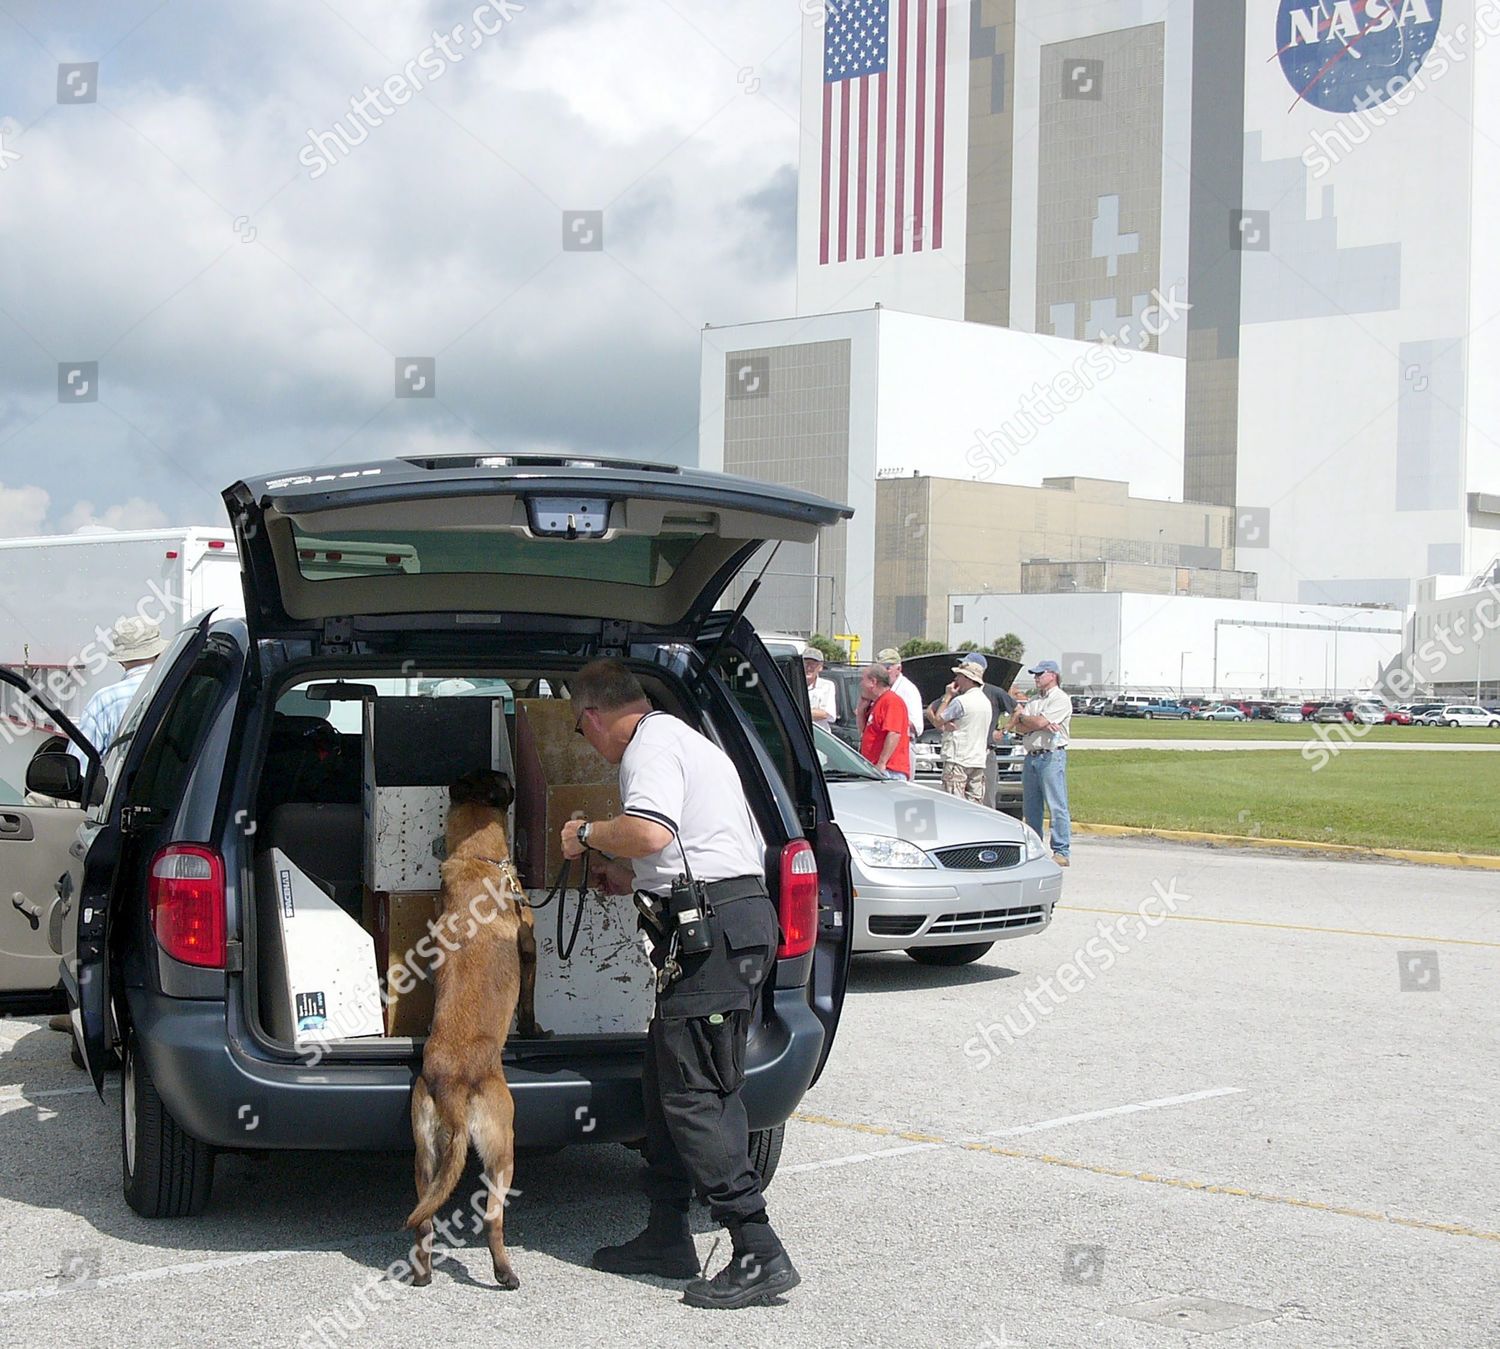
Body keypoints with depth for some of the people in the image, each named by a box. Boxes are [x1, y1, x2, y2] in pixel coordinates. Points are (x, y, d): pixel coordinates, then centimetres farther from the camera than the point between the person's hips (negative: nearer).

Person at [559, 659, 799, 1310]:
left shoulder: (651, 744, -7)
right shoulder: (682, 738, 25)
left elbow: (649, 833, -25)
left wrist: (587, 833, -8)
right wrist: (632, 880, 40)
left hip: (715, 932, -11)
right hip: (738, 917, 11)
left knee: (692, 1095, -10)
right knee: (666, 1080, 16)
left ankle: (760, 1255, -11)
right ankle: (666, 1238, 23)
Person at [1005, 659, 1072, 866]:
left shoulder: (1061, 699, -4)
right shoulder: (1033, 700, 21)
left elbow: (1039, 722, -15)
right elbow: (1020, 728, 9)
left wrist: (1021, 717, 4)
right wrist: (1041, 724, -7)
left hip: (1051, 757, -8)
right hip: (1031, 756, 8)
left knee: (1057, 806, -9)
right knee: (1030, 808, 9)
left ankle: (1061, 851, -10)